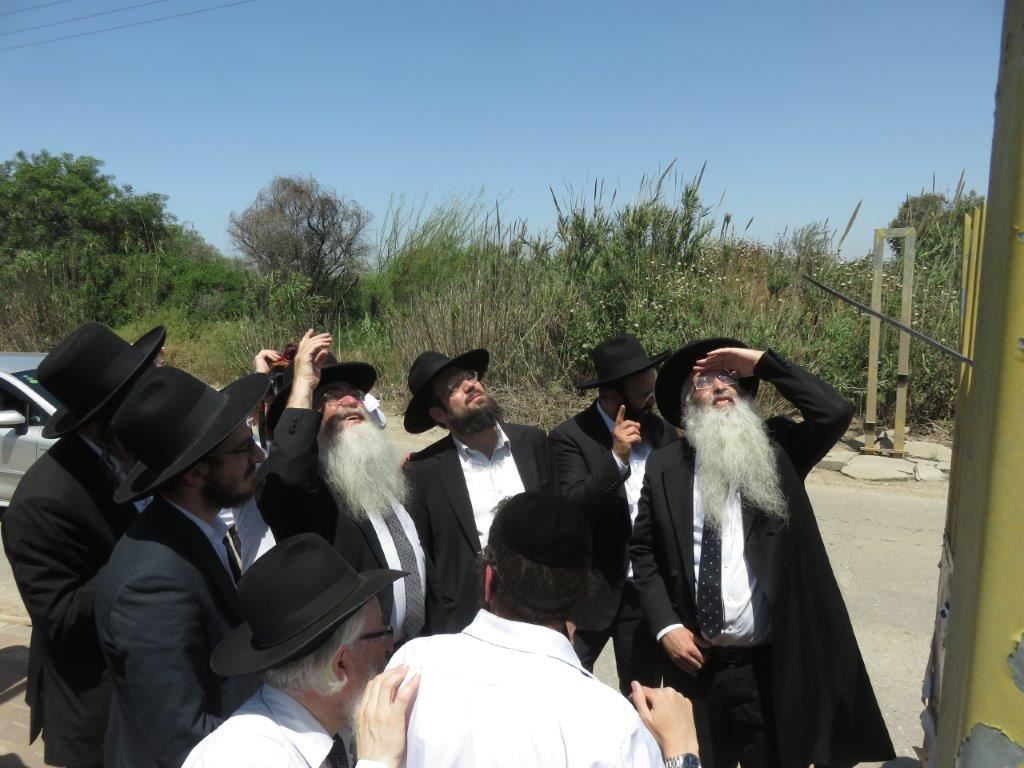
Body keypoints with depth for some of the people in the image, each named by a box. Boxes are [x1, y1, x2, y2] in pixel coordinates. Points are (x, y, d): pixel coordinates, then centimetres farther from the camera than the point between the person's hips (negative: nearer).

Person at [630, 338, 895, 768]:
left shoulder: (776, 448, -1)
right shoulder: (665, 466, -1)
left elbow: (834, 412, -18)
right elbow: (643, 551, 3)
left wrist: (762, 363, -14)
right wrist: (666, 625, -6)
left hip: (769, 664, -1)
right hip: (695, 661, 1)